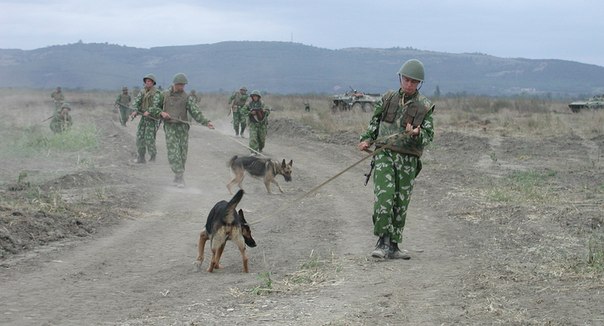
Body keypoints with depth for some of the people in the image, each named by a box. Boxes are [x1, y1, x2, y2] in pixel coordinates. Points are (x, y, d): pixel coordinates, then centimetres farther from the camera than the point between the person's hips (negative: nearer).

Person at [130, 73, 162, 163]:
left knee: (149, 138, -11)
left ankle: (152, 156, 7)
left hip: (152, 118, -6)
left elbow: (156, 104, -25)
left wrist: (149, 111, -42)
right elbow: (136, 102, -4)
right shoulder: (142, 92, 8)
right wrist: (135, 111, -24)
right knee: (140, 137, 1)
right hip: (144, 117, 6)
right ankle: (141, 158, 8)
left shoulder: (156, 93, -11)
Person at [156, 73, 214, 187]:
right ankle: (180, 177, -16)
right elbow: (155, 108, 14)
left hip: (182, 127, 1)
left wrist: (207, 122, -18)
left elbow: (196, 112, -5)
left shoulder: (187, 98, 2)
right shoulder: (165, 95, 5)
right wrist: (161, 112, -8)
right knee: (173, 152, -13)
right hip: (170, 127, -1)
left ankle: (177, 178, 18)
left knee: (182, 154, 5)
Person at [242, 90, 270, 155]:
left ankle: (260, 149, 38)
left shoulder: (262, 104, -3)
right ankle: (254, 151, -15)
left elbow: (268, 111, 1)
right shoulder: (249, 104, -3)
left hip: (262, 123, 1)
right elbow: (244, 110, 1)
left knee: (262, 137, 11)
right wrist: (250, 112, -15)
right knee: (253, 137, -15)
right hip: (253, 123, -1)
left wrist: (265, 110, -21)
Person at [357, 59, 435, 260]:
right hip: (384, 154, 0)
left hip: (408, 160, 0)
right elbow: (374, 122, 17)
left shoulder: (425, 107, 3)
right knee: (384, 197, -17)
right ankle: (383, 241, -14)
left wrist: (417, 133, -23)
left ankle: (392, 246, 13)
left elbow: (429, 135, -1)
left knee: (400, 204, 4)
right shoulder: (388, 99, 8)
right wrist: (366, 140, 1)